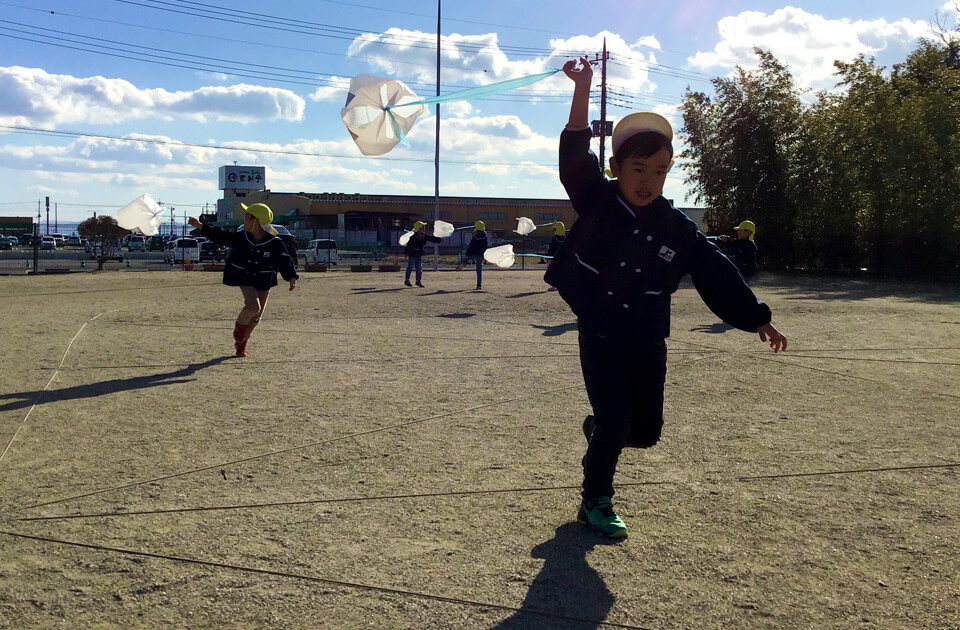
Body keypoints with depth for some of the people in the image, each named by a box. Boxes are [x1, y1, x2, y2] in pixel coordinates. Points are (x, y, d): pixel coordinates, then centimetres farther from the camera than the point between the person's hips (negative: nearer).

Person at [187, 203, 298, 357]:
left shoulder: (274, 243, -14)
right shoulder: (240, 238, -4)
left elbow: (284, 260, -13)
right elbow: (220, 235, 4)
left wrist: (292, 277, -29)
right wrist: (200, 226, 0)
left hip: (264, 282, 0)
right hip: (245, 279, 0)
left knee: (256, 317, 8)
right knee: (253, 307, -26)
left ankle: (241, 342, 32)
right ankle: (240, 325, 6)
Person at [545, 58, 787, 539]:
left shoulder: (678, 229, -4)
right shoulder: (596, 202, -8)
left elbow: (716, 274, 0)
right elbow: (575, 155, -19)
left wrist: (757, 319, -1)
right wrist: (582, 89, -27)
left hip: (648, 343, 3)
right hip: (599, 337, -3)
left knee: (646, 431, 7)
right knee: (614, 423, -5)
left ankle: (599, 429, 42)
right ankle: (595, 504, 17)